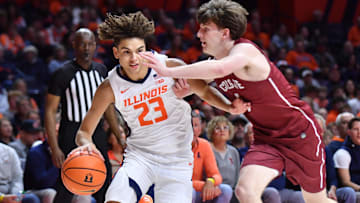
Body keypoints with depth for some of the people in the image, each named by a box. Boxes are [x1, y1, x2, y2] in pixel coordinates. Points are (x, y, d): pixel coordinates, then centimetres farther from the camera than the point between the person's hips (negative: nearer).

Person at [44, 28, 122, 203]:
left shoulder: (101, 70, 8)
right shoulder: (63, 74, -11)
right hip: (72, 134, -6)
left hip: (97, 132, 6)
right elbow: (50, 111, -11)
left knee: (105, 185, 7)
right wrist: (55, 148, -18)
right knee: (67, 189, -10)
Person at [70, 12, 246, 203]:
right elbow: (84, 131, -5)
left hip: (177, 159, 0)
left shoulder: (171, 68, -13)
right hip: (139, 156, 0)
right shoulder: (109, 88, -12)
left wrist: (229, 107, -11)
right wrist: (86, 144, -29)